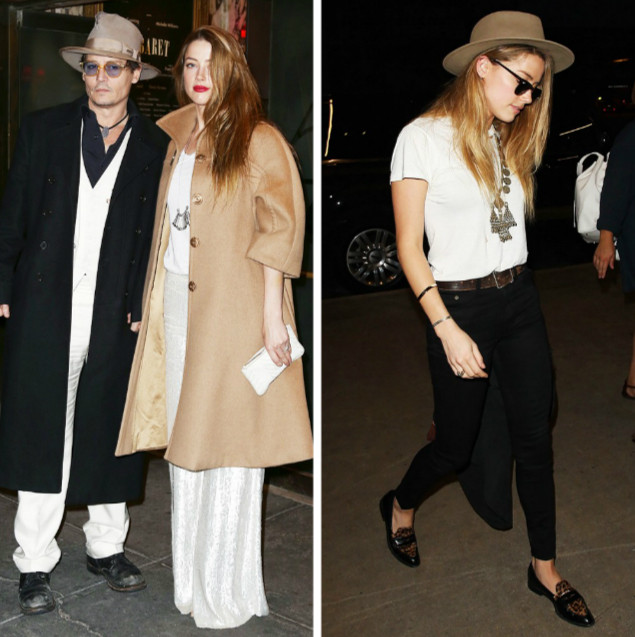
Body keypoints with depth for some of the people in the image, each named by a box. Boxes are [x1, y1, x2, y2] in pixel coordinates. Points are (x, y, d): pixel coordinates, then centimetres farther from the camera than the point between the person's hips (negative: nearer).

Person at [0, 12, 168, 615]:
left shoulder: (156, 149, 5)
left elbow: (160, 238, 6)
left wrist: (145, 306, -2)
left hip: (116, 317, 1)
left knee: (110, 436, 11)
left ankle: (106, 547, 30)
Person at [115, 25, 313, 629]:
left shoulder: (258, 141, -6)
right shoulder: (174, 137, 14)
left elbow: (278, 232, -11)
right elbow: (165, 230, 16)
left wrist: (272, 316, -16)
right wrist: (150, 306, 13)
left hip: (232, 310, -7)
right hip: (176, 306, 7)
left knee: (224, 447, -2)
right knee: (184, 438, 12)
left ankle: (229, 594, 13)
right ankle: (190, 579, 27)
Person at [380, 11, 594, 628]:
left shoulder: (509, 139, 9)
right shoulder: (424, 137, -11)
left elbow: (512, 223, 10)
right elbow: (409, 247, -12)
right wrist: (447, 331, -16)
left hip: (520, 299, 6)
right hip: (460, 306, -6)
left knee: (535, 438, 9)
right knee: (455, 446, 8)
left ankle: (545, 567, 25)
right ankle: (400, 505, 41)